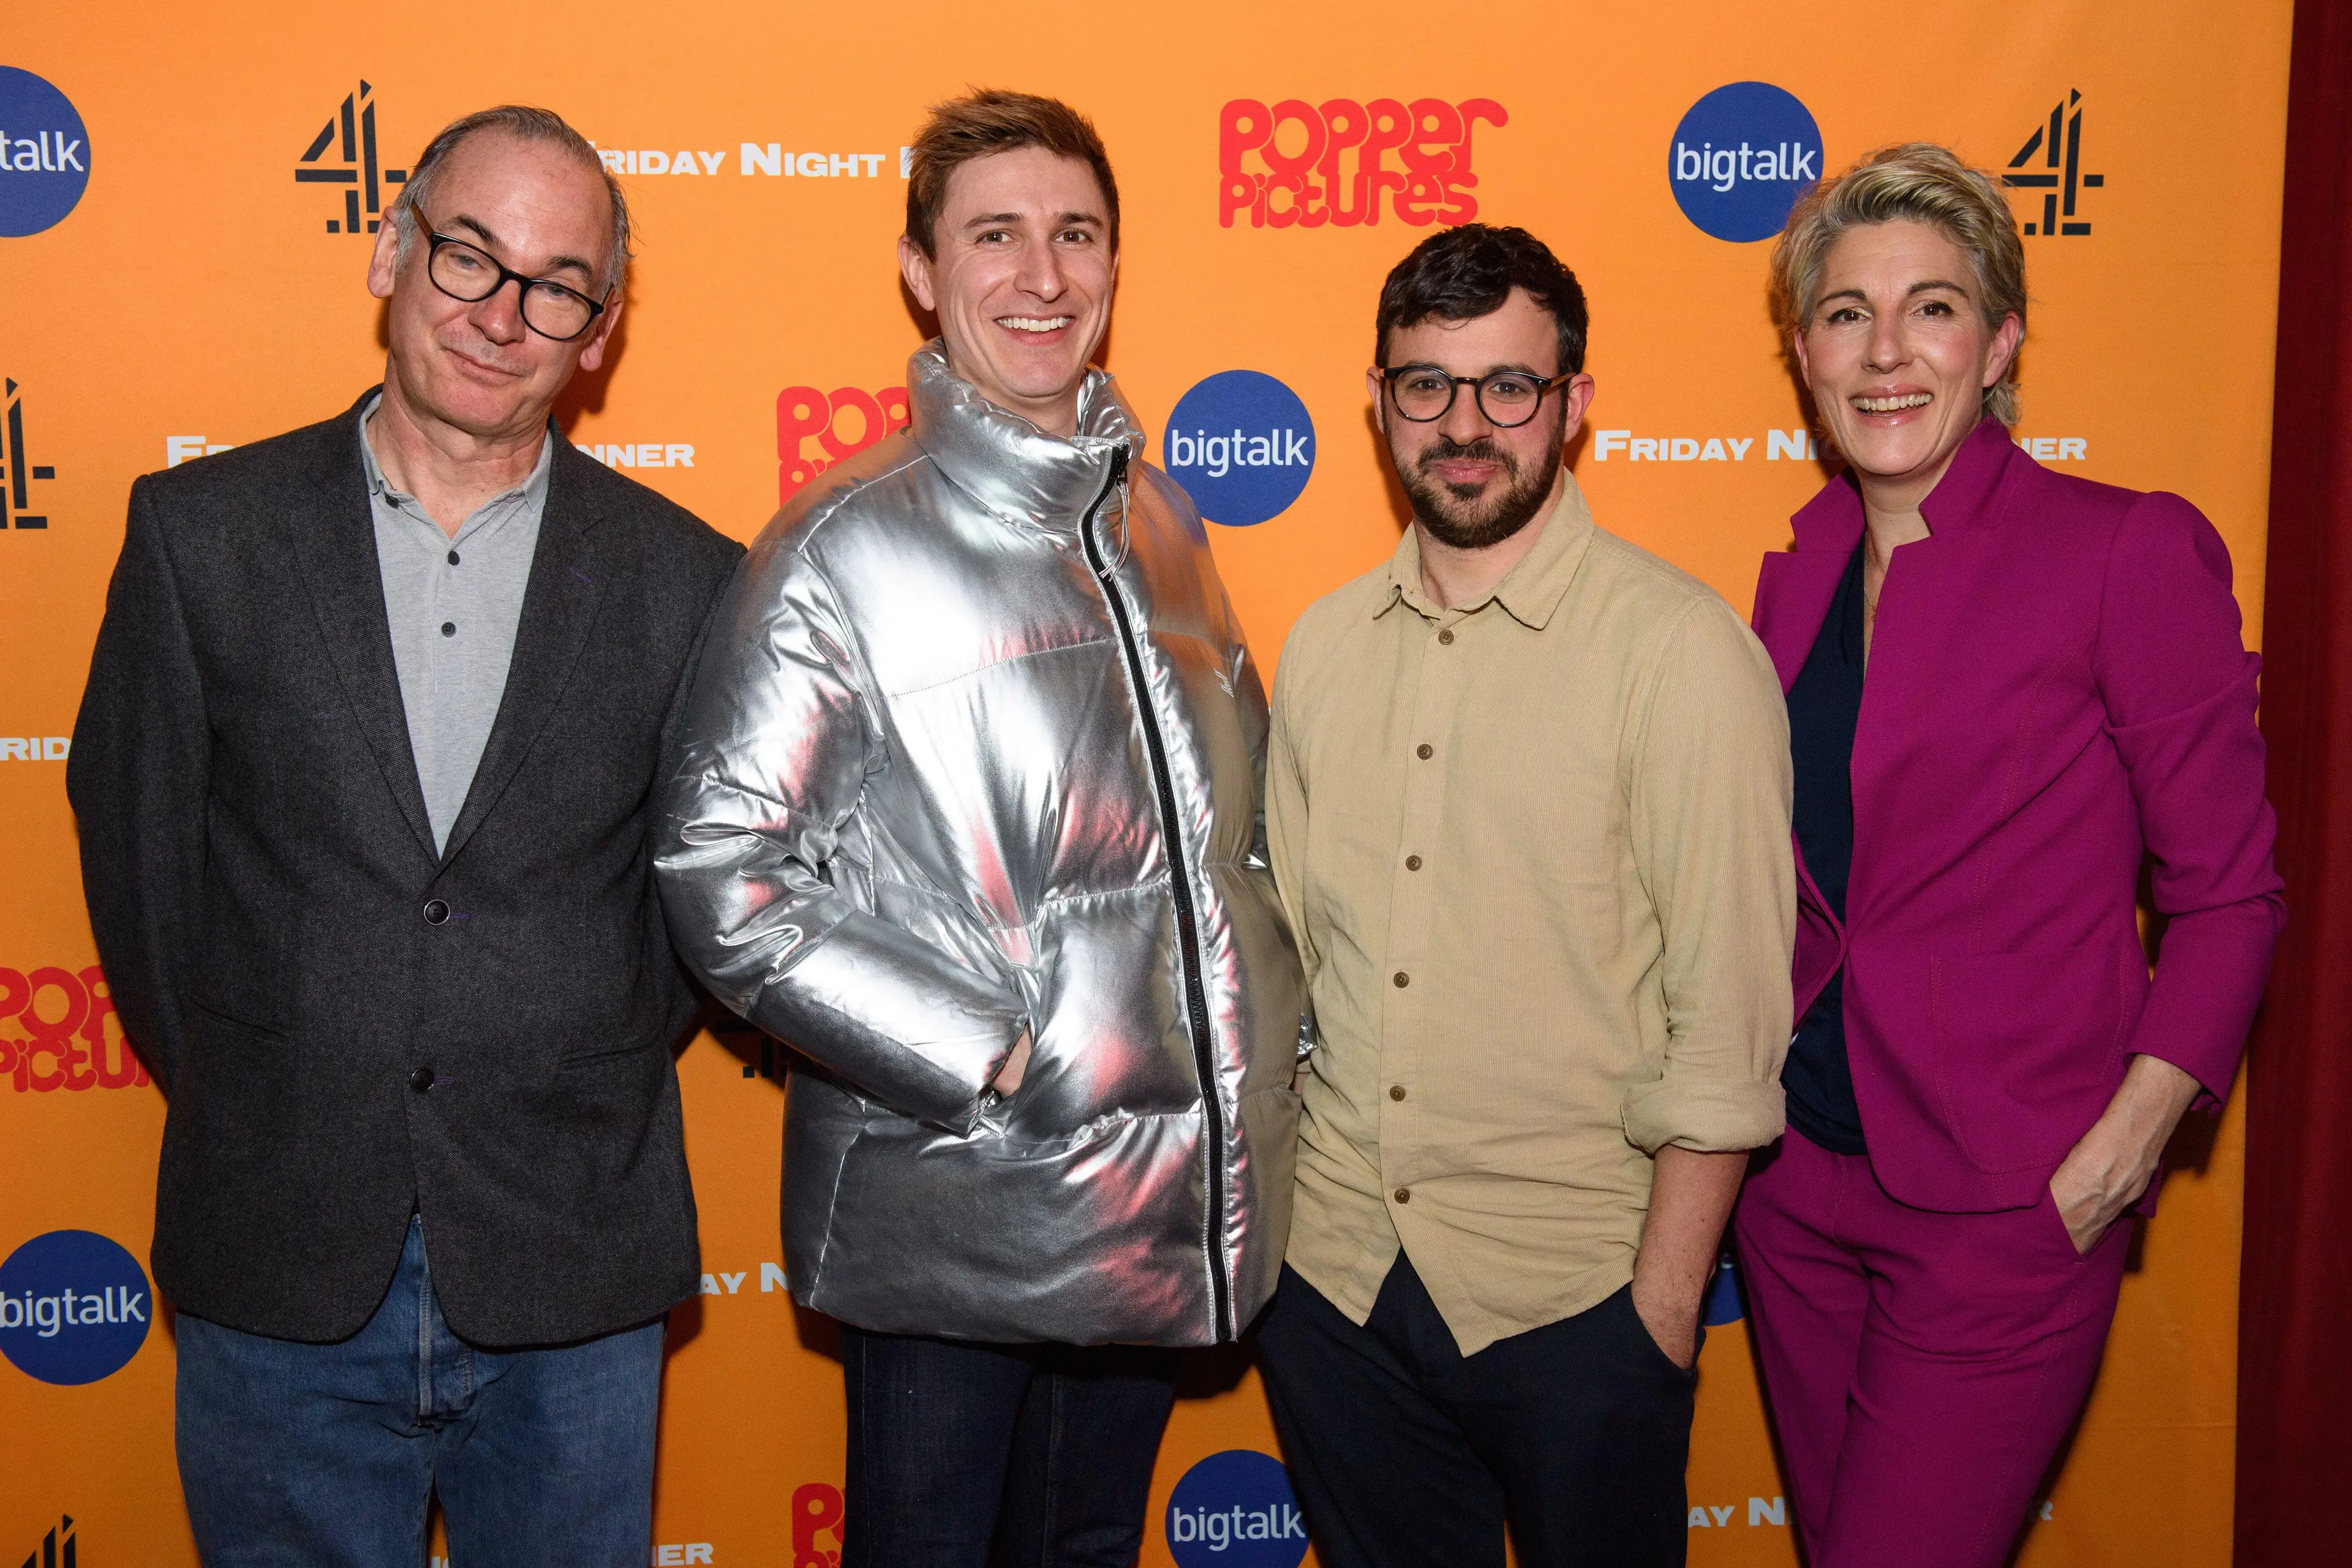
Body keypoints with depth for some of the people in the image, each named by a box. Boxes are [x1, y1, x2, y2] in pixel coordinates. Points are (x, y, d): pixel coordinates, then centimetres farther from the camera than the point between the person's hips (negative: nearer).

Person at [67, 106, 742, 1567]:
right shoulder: (199, 531, -1)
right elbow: (137, 841, 5)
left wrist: (596, 1078, 5)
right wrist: (237, 1095, 6)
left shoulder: (685, 579, -1)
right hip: (275, 1269, 0)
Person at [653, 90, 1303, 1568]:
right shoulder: (848, 543, -11)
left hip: (1169, 1213, 6)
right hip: (956, 1226, -5)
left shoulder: (1160, 521, 8)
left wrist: (1275, 1043, 8)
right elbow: (719, 879, -15)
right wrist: (981, 1056, -17)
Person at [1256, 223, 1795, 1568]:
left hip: (1572, 1300, -4)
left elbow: (1726, 1019, -12)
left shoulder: (1683, 652, -11)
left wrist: (1662, 1311, -12)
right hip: (1334, 1270, 5)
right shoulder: (1324, 646, 6)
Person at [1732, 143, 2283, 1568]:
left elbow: (2226, 896, -8)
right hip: (1800, 1170, 6)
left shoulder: (2128, 553, -11)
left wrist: (2116, 1155, -16)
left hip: (2002, 1205, -6)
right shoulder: (1800, 576, 6)